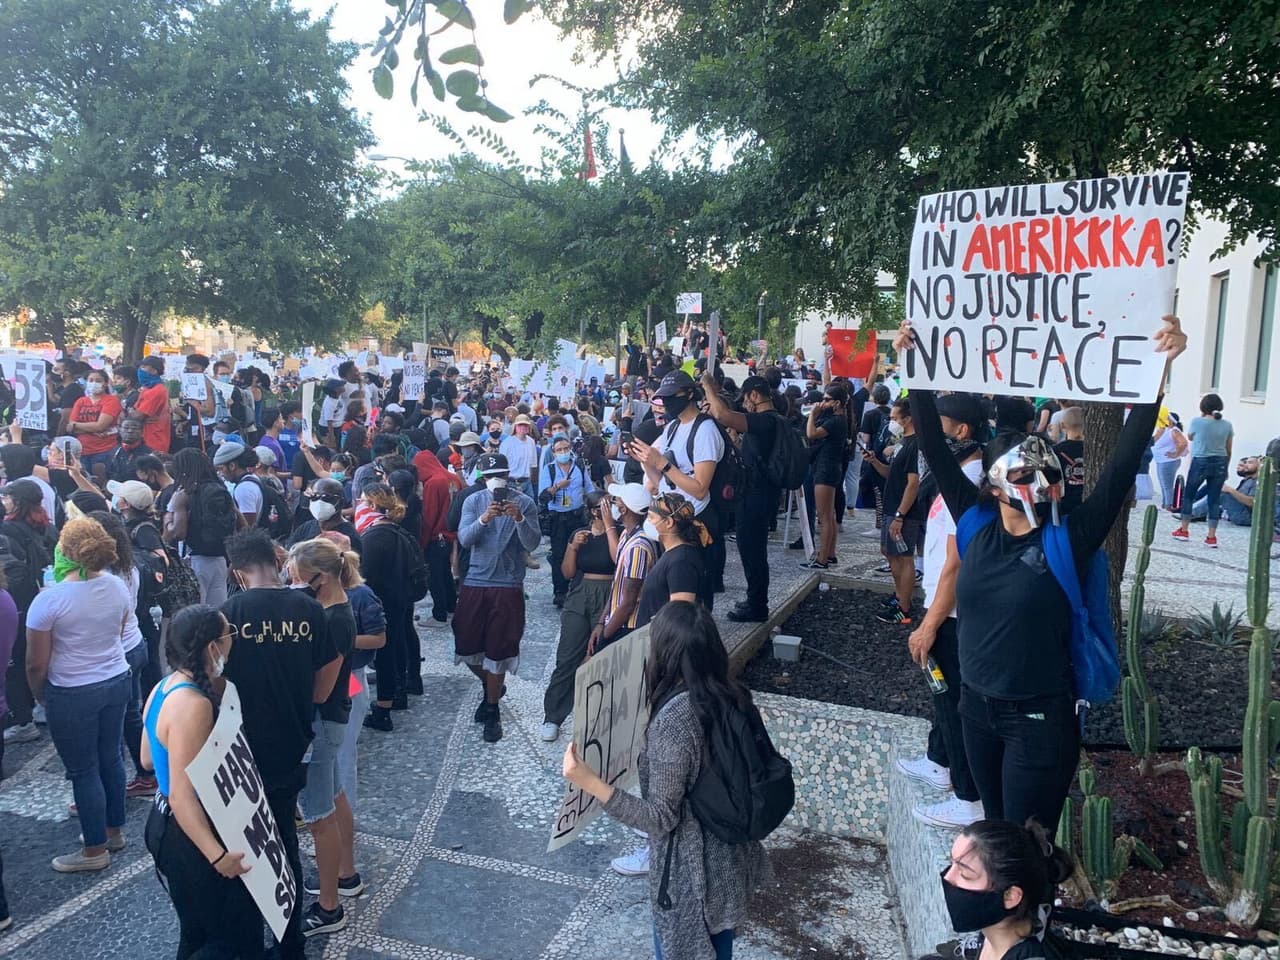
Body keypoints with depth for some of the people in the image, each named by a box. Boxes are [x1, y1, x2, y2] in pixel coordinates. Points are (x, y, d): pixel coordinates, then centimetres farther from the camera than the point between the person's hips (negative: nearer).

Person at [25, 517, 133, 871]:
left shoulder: (49, 599, -20)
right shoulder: (118, 588, -4)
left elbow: (36, 663, -13)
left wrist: (39, 695, 5)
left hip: (71, 694, -6)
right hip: (116, 682, 6)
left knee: (83, 770, 7)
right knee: (110, 757, 19)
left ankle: (95, 850, 20)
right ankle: (114, 830, 34)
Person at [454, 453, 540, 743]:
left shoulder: (525, 503, -5)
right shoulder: (473, 501, 1)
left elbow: (532, 543, -14)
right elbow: (464, 539, -11)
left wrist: (519, 519, -31)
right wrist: (483, 519, -29)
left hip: (508, 586, -3)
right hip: (475, 582, 3)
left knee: (497, 649, 3)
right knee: (466, 646, 10)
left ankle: (492, 712, 21)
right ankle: (492, 688, 40)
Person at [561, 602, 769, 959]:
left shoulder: (673, 719, -30)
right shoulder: (732, 696, -8)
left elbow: (661, 818, -26)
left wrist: (590, 783, -31)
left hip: (690, 871, -7)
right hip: (730, 856, 7)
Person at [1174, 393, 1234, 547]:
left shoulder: (1197, 422, -8)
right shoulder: (1227, 425, 2)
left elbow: (1190, 437, 12)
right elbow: (1228, 450, 7)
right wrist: (1225, 468, 18)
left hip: (1200, 462, -3)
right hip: (1220, 463, 3)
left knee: (1188, 496, 13)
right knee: (1214, 500, 5)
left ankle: (1183, 531, 16)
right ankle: (1211, 537, 5)